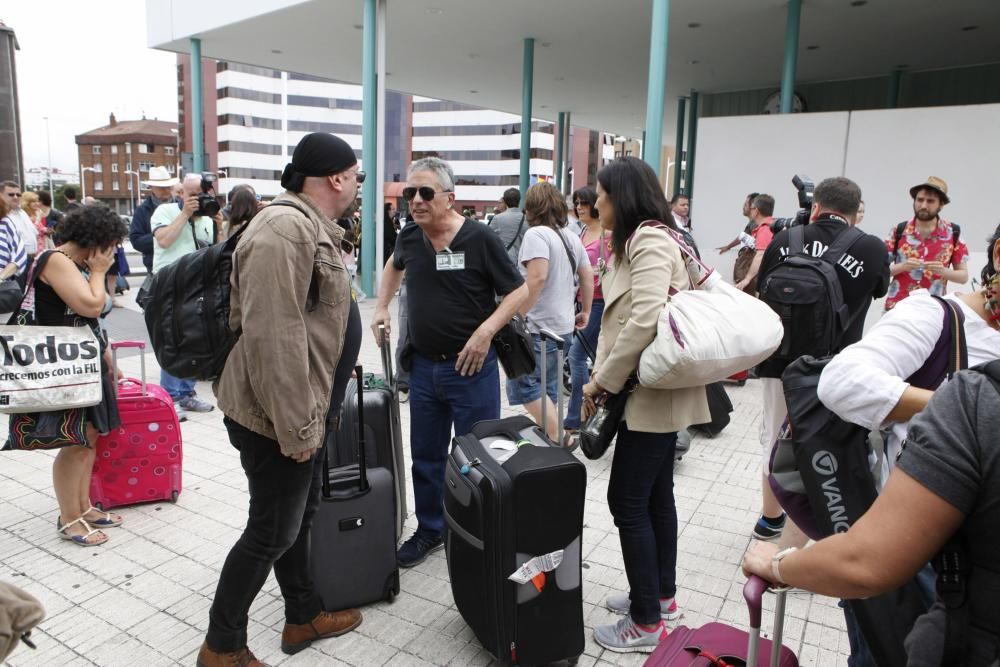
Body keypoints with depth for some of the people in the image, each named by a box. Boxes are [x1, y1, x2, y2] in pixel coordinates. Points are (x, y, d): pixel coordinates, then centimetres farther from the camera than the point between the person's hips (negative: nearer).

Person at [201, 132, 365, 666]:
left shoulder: (310, 225, 12)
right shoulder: (285, 229, -23)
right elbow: (272, 337, -29)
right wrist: (296, 426, -25)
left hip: (302, 409, 10)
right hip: (276, 417, -10)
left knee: (297, 517, 21)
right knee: (272, 532, 4)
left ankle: (304, 617, 39)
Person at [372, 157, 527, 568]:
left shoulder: (479, 239, -13)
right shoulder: (409, 237, 3)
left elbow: (518, 291, -8)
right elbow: (394, 265, 26)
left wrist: (486, 331, -20)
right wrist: (382, 307, 17)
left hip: (470, 365, -5)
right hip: (423, 365, 5)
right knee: (426, 456, 16)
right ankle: (429, 530, 35)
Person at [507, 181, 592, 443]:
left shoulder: (536, 234, -12)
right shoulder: (571, 237, 13)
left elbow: (537, 277, -25)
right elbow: (588, 276, 17)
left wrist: (517, 315, -21)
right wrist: (585, 311, 25)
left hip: (540, 327, -9)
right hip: (564, 325, 9)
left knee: (523, 384, -3)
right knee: (548, 387, 16)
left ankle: (560, 439, -5)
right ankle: (551, 437, 24)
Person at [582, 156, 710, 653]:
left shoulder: (650, 241, -16)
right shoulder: (636, 242, 15)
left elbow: (645, 321, -29)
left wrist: (603, 381, -20)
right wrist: (601, 378, 5)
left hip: (651, 393, -10)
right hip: (653, 390, 10)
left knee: (628, 501, -2)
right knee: (656, 496, 18)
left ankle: (647, 621, 12)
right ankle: (661, 594, 33)